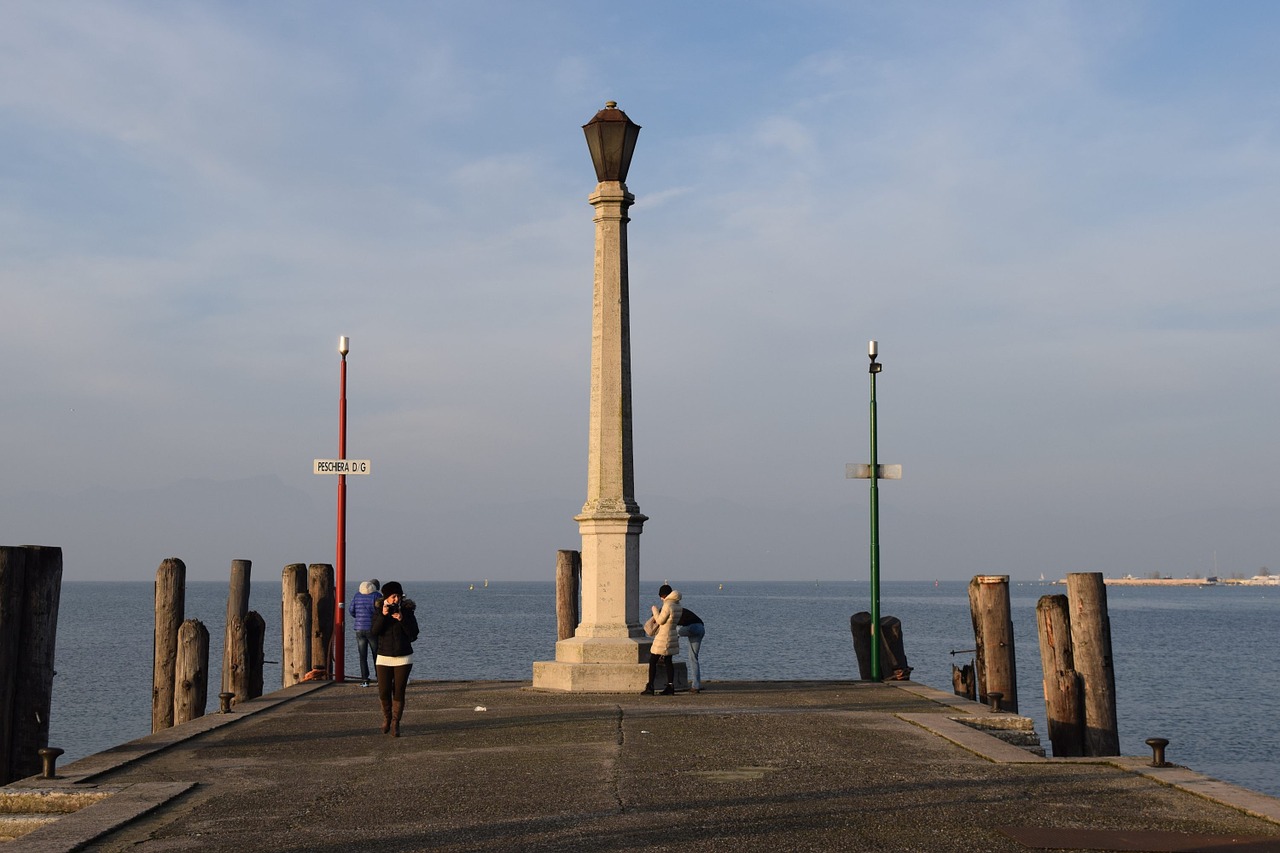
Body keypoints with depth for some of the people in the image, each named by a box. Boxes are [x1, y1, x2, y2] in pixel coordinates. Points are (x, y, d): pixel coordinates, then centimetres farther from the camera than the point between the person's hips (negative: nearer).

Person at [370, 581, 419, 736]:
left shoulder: (407, 611, -1)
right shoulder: (379, 612, 1)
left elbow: (414, 634, -8)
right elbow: (374, 631, -12)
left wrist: (402, 620, -20)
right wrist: (383, 616, -23)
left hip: (403, 658, -1)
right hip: (384, 657, 1)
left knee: (399, 692, -4)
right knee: (384, 692, -2)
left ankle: (395, 724, 6)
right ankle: (387, 717, 25)